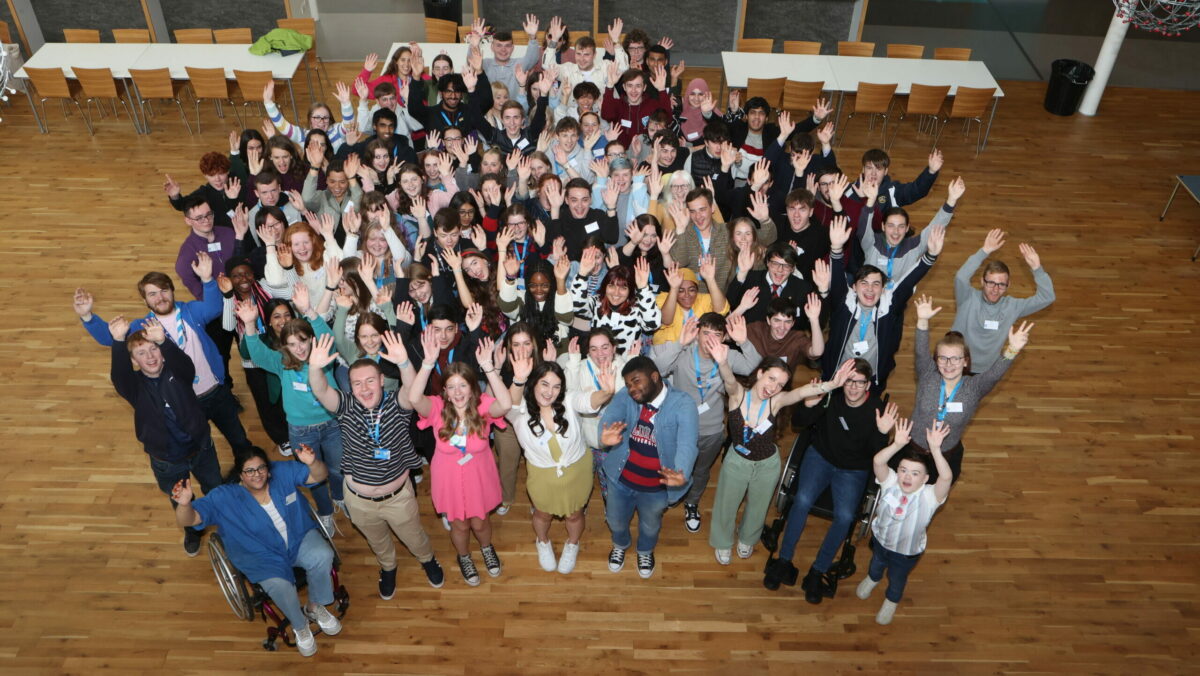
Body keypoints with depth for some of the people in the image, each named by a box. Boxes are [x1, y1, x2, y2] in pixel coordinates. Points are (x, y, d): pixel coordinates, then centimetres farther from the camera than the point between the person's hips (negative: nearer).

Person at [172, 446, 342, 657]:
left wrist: (312, 462, -39)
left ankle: (315, 607, 2)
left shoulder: (284, 472, -13)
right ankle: (300, 626, 2)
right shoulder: (225, 498, -18)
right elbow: (188, 520, -24)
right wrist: (184, 504, -48)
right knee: (279, 586, -32)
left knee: (323, 556, -29)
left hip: (299, 538, 2)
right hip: (262, 557, -2)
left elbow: (320, 475, -15)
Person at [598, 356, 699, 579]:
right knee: (616, 520, 28)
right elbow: (610, 415, -34)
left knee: (650, 525, 28)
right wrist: (604, 436, -58)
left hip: (656, 486, -2)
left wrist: (682, 474, -58)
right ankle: (620, 544, 63)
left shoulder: (682, 404, -24)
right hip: (620, 479, 2)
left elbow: (687, 443, -37)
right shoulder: (625, 396, -15)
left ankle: (645, 551, 63)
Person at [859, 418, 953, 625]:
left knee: (897, 578, 27)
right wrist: (898, 444, -60)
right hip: (880, 539, 2)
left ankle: (891, 602, 59)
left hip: (907, 552, -1)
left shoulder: (930, 496, -34)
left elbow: (946, 477, -53)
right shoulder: (890, 483, -28)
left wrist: (935, 449, -65)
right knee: (877, 563, 34)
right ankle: (872, 579, 68)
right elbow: (878, 461, -46)